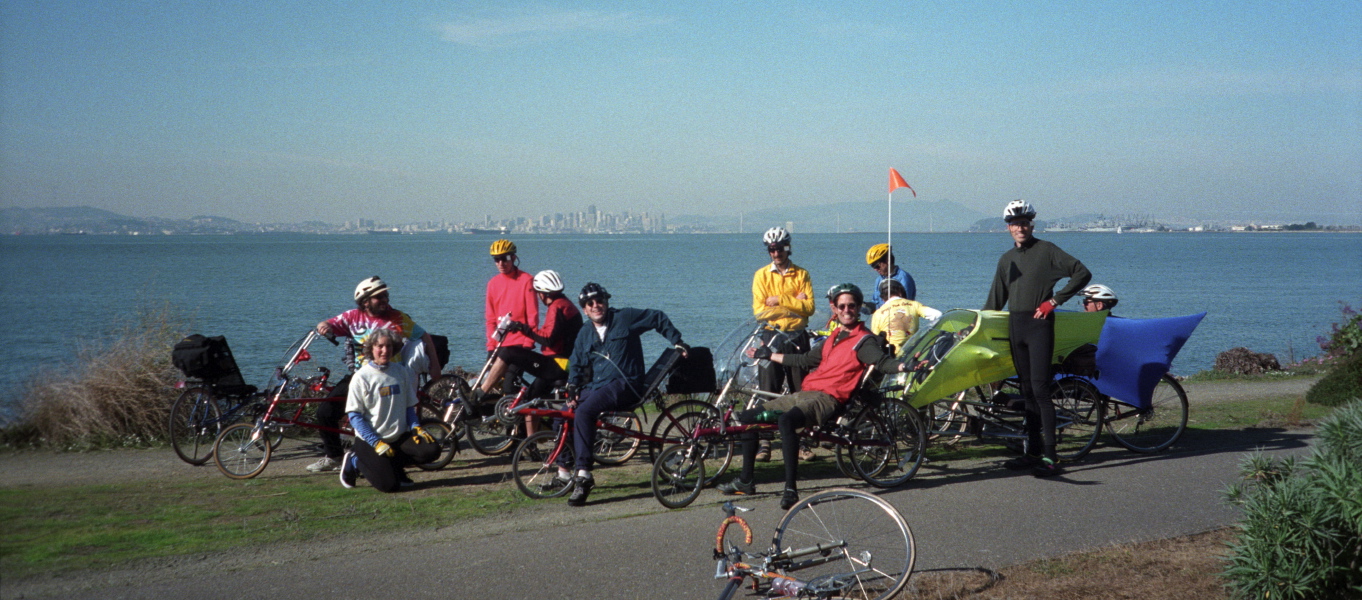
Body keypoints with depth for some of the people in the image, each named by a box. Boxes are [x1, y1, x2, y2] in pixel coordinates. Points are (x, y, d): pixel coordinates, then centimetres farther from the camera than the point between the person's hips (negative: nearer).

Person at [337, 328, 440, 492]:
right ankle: (355, 462, 8)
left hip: (399, 437, 5)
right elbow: (354, 415, -10)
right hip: (370, 440, -5)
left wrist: (416, 427, -6)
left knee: (431, 450, -21)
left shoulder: (401, 371, 6)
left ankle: (393, 466, 4)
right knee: (389, 484, -21)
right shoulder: (362, 377, -8)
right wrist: (376, 442, -17)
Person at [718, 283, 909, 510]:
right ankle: (745, 481, 19)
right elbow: (805, 359, 33)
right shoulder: (834, 338, 22)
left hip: (827, 398, -9)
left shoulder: (863, 340, -2)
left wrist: (903, 366, -42)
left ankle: (791, 489, -37)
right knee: (747, 417, 10)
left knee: (786, 421, -39)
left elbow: (882, 361, -20)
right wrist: (770, 355, 43)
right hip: (805, 393, 9)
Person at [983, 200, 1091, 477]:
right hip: (1015, 327, 6)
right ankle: (1032, 451, 12)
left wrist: (1054, 300, -10)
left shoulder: (1046, 250, -2)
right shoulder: (1006, 259, 17)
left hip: (1039, 324, -6)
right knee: (1027, 390, 8)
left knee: (1040, 388, -12)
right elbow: (995, 300, 23)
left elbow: (1082, 273, -7)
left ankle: (1049, 455, -13)